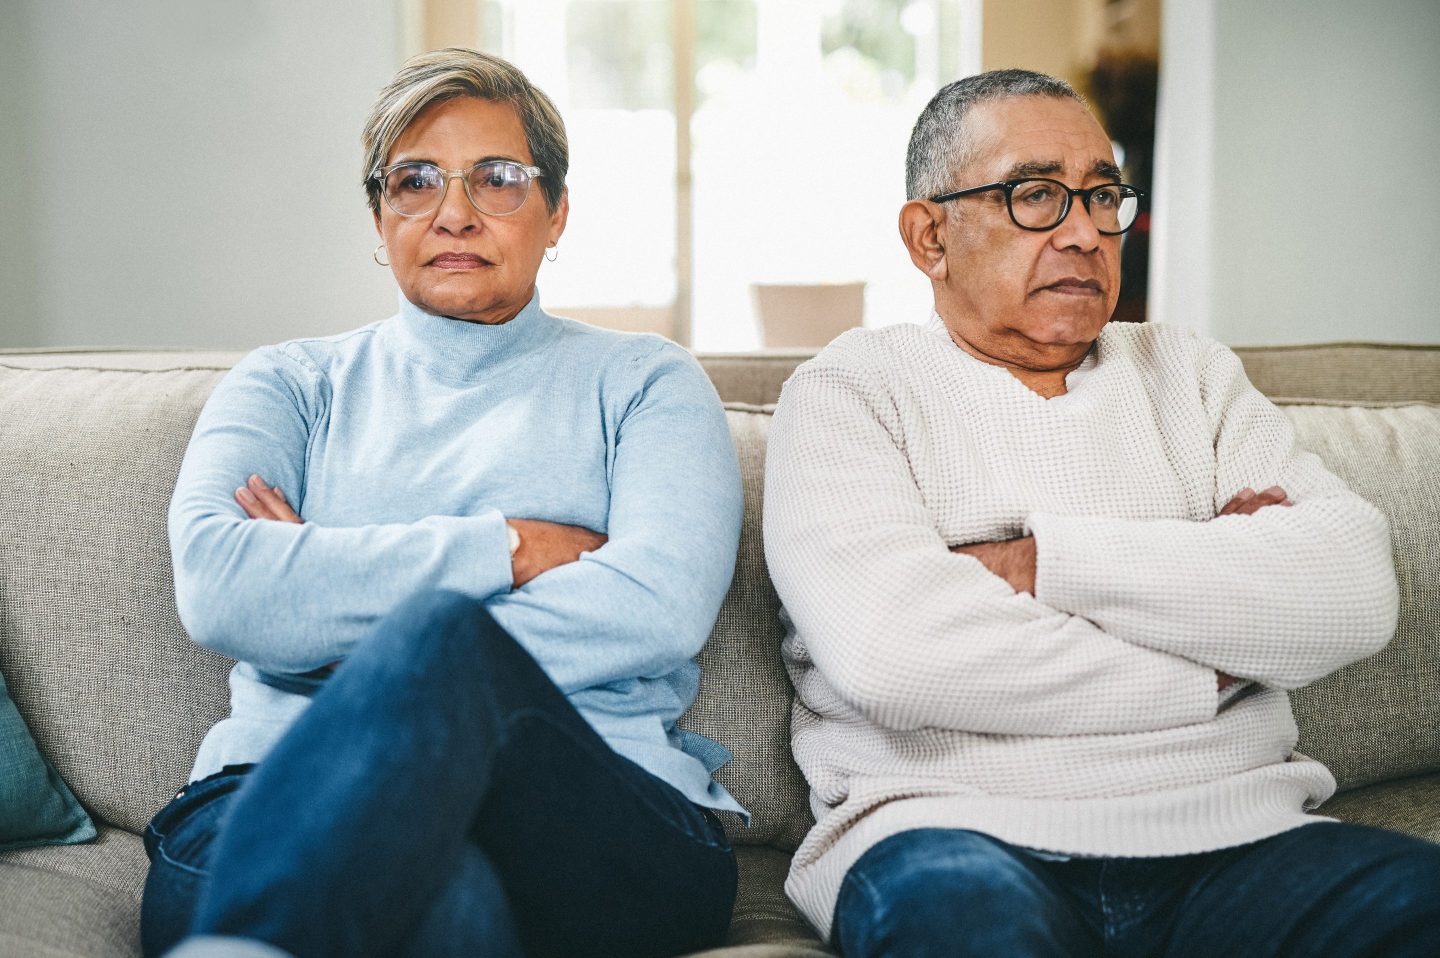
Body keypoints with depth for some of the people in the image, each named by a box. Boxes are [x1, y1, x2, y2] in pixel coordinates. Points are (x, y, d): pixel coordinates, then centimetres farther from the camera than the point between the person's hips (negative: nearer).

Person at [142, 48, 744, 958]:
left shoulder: (639, 381, 20)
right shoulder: (295, 384, 23)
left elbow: (661, 608, -2)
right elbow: (218, 584, 0)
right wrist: (513, 547, -2)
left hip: (601, 814, 2)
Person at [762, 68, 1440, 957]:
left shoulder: (1190, 374, 18)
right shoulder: (849, 392, 6)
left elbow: (1356, 590, -1)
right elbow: (893, 650, -15)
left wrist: (1043, 563, -9)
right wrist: (1206, 675, -5)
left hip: (1232, 830, 3)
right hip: (960, 829, -3)